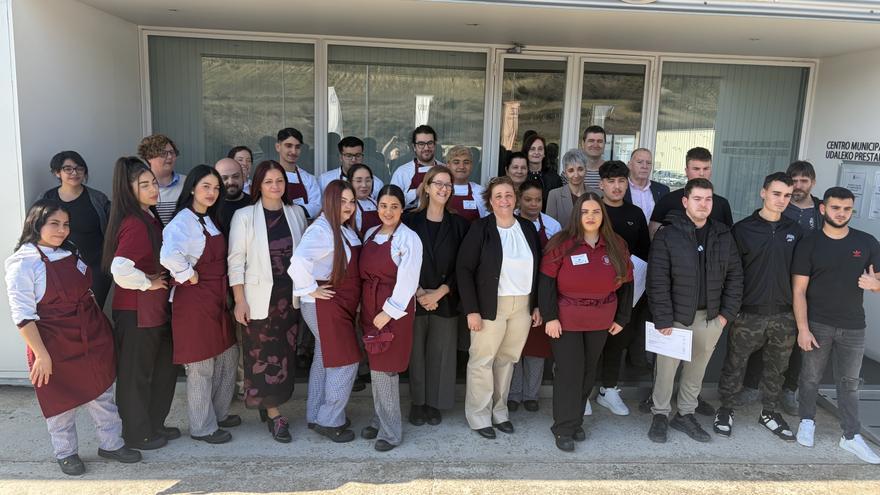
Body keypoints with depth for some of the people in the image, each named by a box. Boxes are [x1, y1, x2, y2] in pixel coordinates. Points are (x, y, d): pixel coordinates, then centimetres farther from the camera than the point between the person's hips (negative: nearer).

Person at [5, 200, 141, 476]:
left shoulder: (70, 253, 7)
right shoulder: (24, 263, -13)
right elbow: (23, 315, -15)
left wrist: (99, 326, 13)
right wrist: (41, 355, -17)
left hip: (92, 339, 6)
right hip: (56, 347, -6)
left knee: (102, 395, 14)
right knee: (62, 403, 12)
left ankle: (111, 444, 30)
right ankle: (66, 453, 32)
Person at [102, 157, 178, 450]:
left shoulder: (149, 216, 7)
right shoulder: (134, 224, -23)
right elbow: (120, 269, -37)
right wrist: (148, 283, -20)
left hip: (155, 308, 9)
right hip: (136, 311, -9)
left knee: (164, 367, 19)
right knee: (137, 373, 8)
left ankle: (155, 425, 36)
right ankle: (138, 435, 26)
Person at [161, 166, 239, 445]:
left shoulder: (211, 220, 12)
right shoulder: (183, 221, -16)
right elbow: (168, 256, -35)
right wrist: (188, 275, -20)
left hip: (217, 298, 9)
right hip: (193, 299, -9)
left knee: (228, 356, 17)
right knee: (201, 366, 3)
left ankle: (219, 413, 35)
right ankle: (202, 427, 20)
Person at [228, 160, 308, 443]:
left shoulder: (296, 213, 6)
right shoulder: (244, 216, -4)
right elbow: (236, 260, -5)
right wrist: (240, 300, -9)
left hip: (290, 296, 4)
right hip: (260, 297, -4)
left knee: (285, 353, 9)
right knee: (263, 354, 0)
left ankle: (270, 404, 27)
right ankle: (274, 413, 12)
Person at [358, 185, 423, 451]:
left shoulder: (409, 239, -11)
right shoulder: (370, 234, 10)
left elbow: (407, 281, -14)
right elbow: (364, 272, 14)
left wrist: (389, 312, -15)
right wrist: (364, 306, 7)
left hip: (395, 309, -6)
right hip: (369, 306, 7)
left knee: (384, 369, -3)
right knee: (375, 366, 14)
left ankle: (391, 431, 11)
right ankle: (380, 419, 30)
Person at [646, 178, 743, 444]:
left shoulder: (724, 236, 4)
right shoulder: (667, 235, -10)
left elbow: (735, 276, 9)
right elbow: (658, 282, -13)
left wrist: (727, 313, 2)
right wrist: (663, 320, -16)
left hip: (710, 318, 4)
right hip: (676, 317, -4)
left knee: (697, 370, 15)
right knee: (666, 368, 5)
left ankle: (685, 414, 32)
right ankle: (660, 414, 25)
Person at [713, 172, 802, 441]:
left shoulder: (794, 230, 6)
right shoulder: (743, 229, -5)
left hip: (784, 315, 3)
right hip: (748, 313, -3)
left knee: (777, 368, 15)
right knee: (735, 365, 6)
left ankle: (770, 412, 31)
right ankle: (726, 410, 22)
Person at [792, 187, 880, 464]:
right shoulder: (809, 245, -5)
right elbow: (799, 290, -7)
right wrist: (803, 329, -13)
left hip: (853, 327, 2)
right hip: (817, 325, -2)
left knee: (849, 382, 9)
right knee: (811, 377, 10)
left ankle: (851, 436, 18)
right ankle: (807, 421, 29)